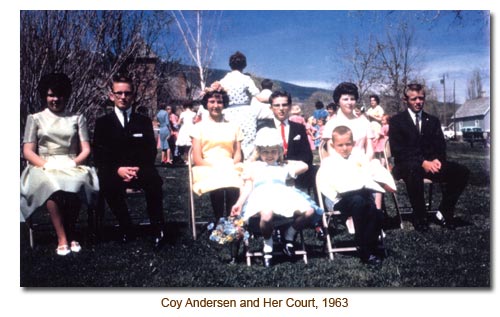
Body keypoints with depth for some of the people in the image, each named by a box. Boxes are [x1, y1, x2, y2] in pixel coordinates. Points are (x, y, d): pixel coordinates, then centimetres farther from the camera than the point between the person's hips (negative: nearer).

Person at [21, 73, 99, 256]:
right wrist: (47, 165, -12)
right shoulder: (35, 119, 16)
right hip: (45, 169, 0)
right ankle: (62, 238, -30)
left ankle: (70, 235, -19)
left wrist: (73, 163, -11)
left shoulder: (77, 119, 18)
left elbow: (86, 150, 9)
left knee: (75, 183, -37)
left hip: (72, 168, 0)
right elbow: (28, 151, 6)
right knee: (50, 184, -38)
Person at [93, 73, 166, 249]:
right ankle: (125, 227, -16)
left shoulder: (144, 122, 12)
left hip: (141, 171, 0)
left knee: (154, 181, -34)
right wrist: (118, 170, -17)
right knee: (107, 184, -35)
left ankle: (157, 228, -18)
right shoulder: (103, 123, 10)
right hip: (115, 173, 0)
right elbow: (100, 157, 2)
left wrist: (138, 169, -15)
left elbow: (151, 153, 5)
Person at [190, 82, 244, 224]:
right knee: (218, 188, -35)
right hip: (207, 170, -1)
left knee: (233, 188, -34)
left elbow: (238, 155, 12)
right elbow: (197, 159, 5)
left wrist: (230, 168, -9)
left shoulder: (233, 127, 20)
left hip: (230, 170, 1)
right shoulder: (199, 127, 13)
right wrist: (215, 167, -11)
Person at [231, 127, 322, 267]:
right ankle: (268, 243, -6)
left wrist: (287, 162, 25)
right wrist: (239, 203, 2)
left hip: (284, 196, 4)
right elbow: (248, 186, 16)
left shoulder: (283, 167, 32)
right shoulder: (253, 166, 26)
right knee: (267, 215, -41)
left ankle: (289, 235, 5)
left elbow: (304, 166, 23)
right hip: (262, 196, -3)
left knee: (309, 211, -22)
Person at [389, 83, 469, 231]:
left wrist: (437, 160, -15)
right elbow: (397, 150, -9)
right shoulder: (396, 121, 2)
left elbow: (440, 146, 9)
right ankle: (419, 217, -23)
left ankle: (443, 213, -7)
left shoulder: (433, 121, 16)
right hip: (407, 165, -4)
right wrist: (422, 162, -21)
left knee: (461, 172, -19)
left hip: (431, 163, 5)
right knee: (415, 169, -40)